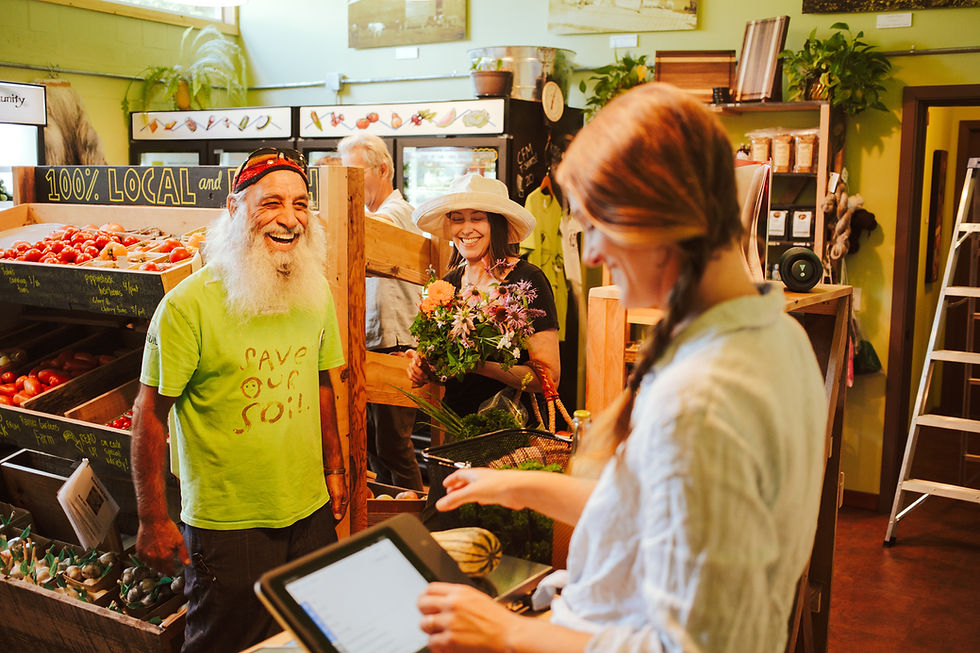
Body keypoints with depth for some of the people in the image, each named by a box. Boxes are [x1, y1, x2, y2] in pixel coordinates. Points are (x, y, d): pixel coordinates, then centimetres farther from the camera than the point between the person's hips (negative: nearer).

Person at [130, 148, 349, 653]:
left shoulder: (316, 292, 2)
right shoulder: (189, 304, -17)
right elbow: (151, 412, -13)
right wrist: (153, 520, -12)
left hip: (310, 509, 5)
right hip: (226, 521, -5)